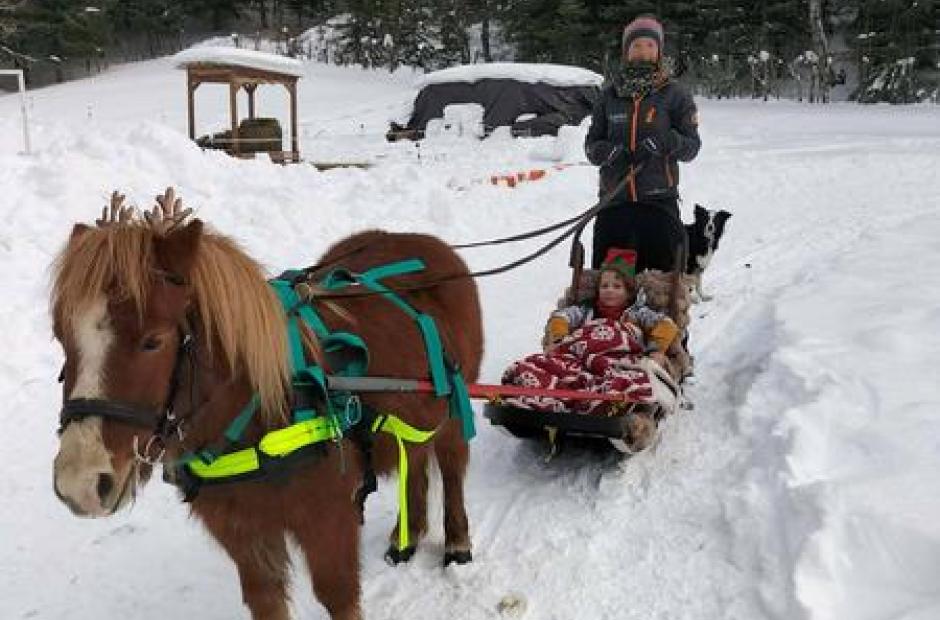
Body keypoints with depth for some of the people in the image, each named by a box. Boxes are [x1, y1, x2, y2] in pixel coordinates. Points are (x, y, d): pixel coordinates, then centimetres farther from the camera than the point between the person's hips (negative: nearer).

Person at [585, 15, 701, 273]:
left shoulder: (674, 94, 4)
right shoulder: (610, 94, 10)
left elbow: (692, 146, 1)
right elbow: (591, 144, 11)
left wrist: (666, 141, -20)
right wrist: (609, 151, -11)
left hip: (659, 198, -2)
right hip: (614, 198, 2)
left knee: (663, 269, -1)